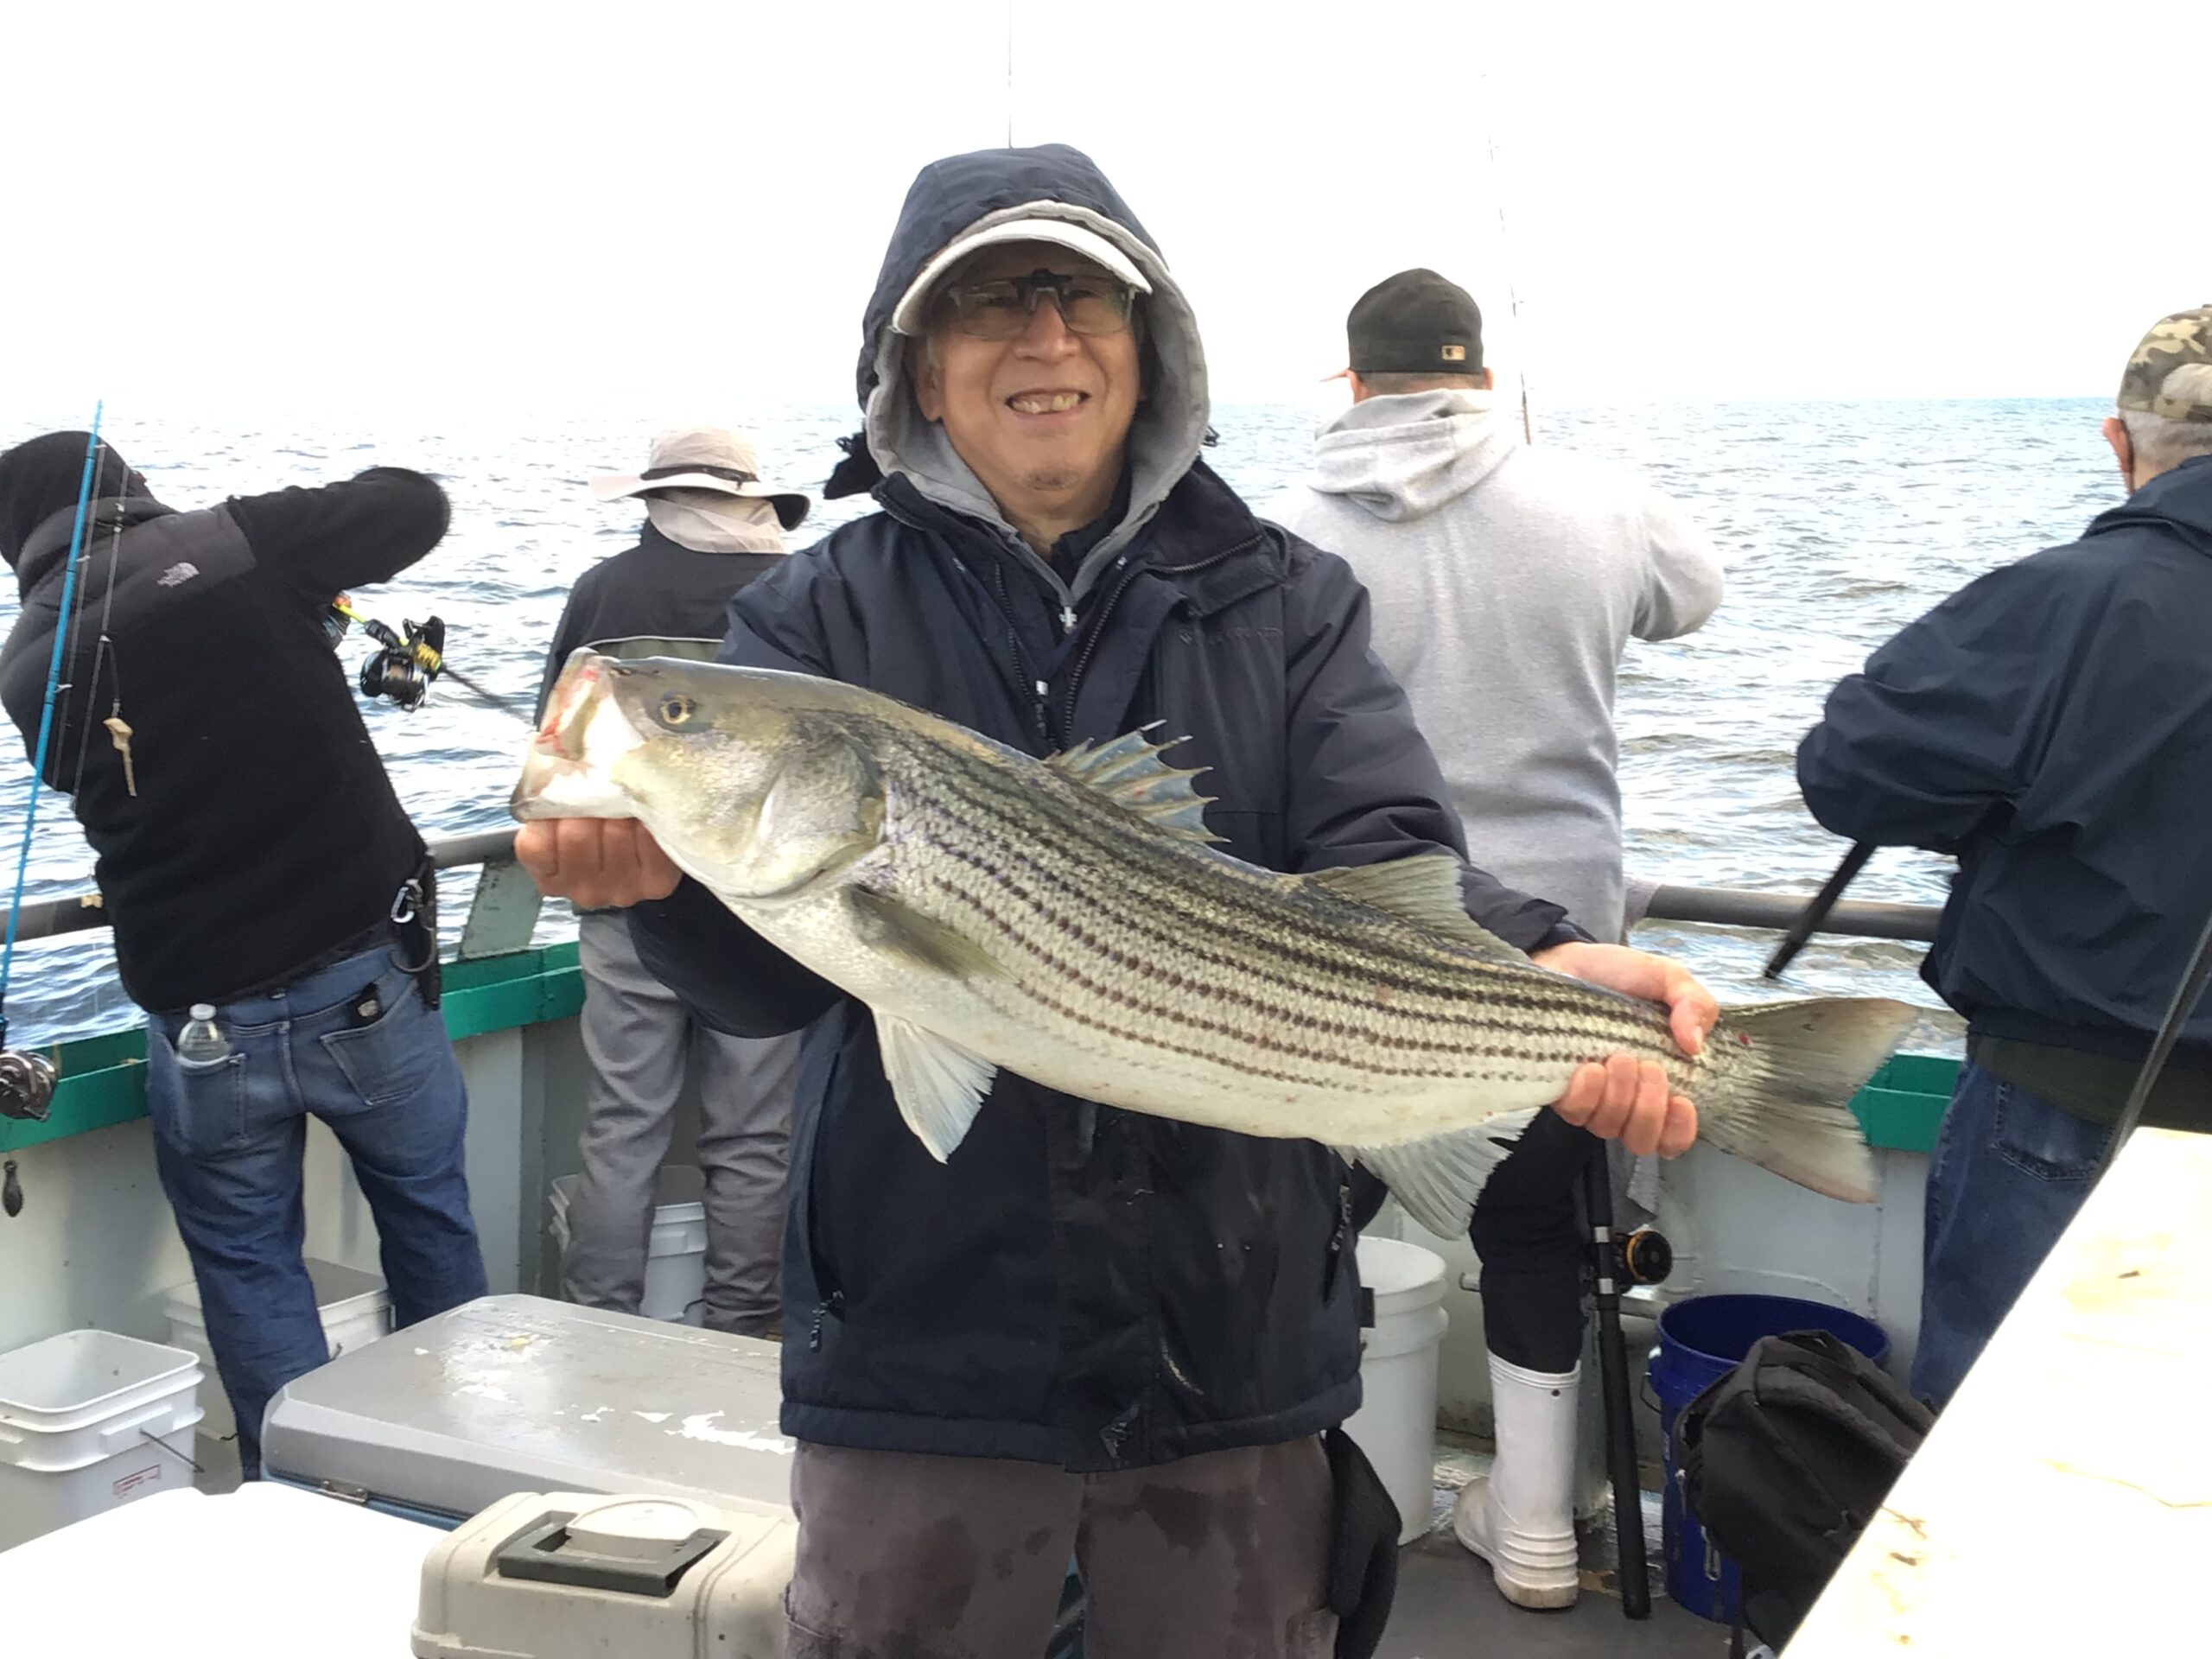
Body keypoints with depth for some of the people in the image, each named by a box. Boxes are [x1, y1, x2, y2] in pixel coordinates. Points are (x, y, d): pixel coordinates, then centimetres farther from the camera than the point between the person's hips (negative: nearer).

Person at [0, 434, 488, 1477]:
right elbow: (416, 505, 1)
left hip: (201, 1022, 1)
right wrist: (316, 568, 19)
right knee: (428, 1214, 19)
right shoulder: (237, 545, -8)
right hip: (366, 976, -1)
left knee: (247, 1265, 15)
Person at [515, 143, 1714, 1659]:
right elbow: (771, 968, -11)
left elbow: (1389, 871, -11)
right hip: (923, 1349, -1)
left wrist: (1544, 967, -32)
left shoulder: (1288, 605, 3)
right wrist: (668, 870, -33)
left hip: (1239, 1349, 1)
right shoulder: (827, 616, 0)